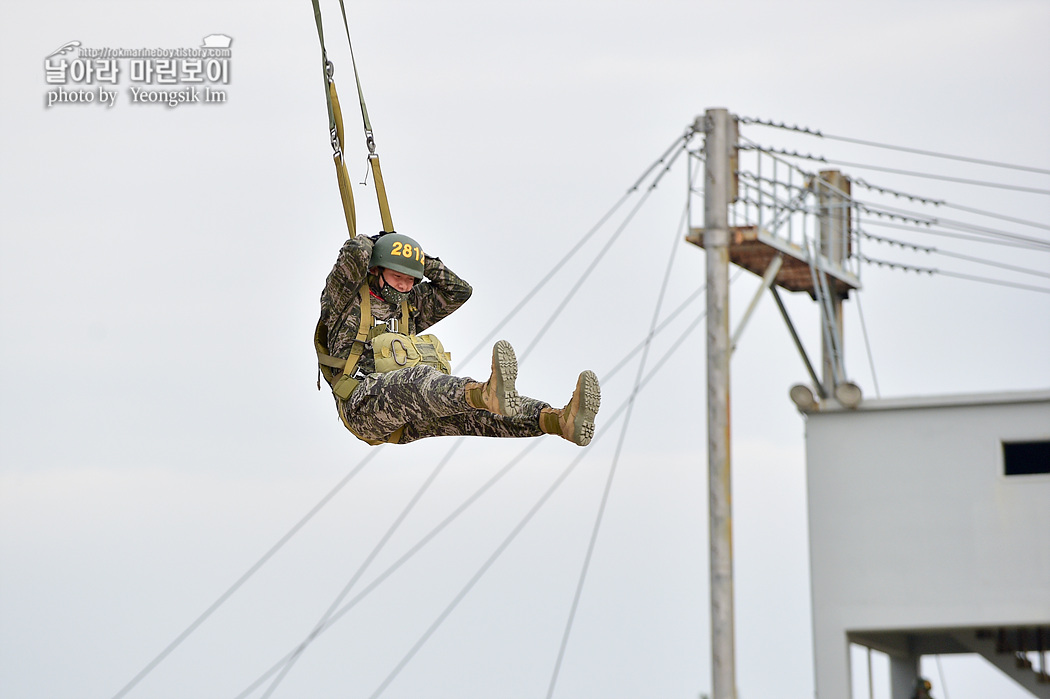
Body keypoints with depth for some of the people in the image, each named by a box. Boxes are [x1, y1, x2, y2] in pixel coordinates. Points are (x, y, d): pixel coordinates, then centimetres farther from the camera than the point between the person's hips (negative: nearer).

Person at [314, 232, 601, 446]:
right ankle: (488, 393, -73)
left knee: (471, 409, -22)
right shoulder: (344, 301, 9)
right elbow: (354, 254, -8)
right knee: (418, 377, -40)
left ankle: (561, 421, -48)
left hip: (407, 422, 7)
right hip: (364, 402, -7)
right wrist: (367, 243, 16)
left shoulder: (407, 307, 29)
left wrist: (421, 262, 23)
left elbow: (459, 291, 24)